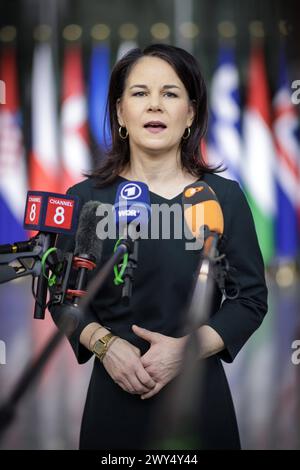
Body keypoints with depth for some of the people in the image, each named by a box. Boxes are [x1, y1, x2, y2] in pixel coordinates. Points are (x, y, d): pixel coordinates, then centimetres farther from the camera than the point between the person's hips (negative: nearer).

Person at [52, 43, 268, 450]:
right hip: (115, 394, 0)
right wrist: (104, 344, -14)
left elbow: (251, 298, -1)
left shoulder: (225, 197, -2)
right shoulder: (86, 198, -1)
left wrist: (188, 348, -14)